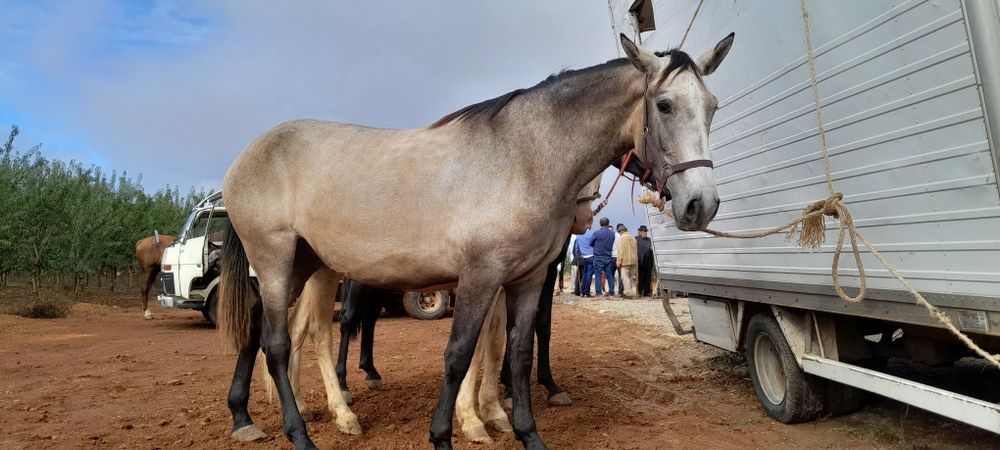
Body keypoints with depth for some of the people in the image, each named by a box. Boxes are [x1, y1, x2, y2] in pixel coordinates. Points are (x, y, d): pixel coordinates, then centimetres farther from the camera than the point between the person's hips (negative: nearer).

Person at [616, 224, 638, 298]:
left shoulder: (621, 238, -6)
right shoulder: (633, 238, 15)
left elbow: (621, 251, -12)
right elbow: (636, 251, 16)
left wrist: (619, 262, -10)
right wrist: (636, 260, 20)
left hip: (625, 261, -7)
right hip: (634, 261, 7)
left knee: (625, 277, -7)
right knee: (632, 277, 12)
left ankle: (628, 292, -15)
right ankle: (633, 291, 12)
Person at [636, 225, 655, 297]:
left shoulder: (649, 239, 19)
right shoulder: (636, 239, -1)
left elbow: (651, 250, 17)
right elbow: (635, 250, -8)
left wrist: (652, 260, 10)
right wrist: (637, 259, -17)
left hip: (648, 260, 6)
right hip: (641, 261, -6)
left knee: (648, 277, 7)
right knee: (640, 277, -2)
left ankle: (647, 291, 13)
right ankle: (640, 292, 2)